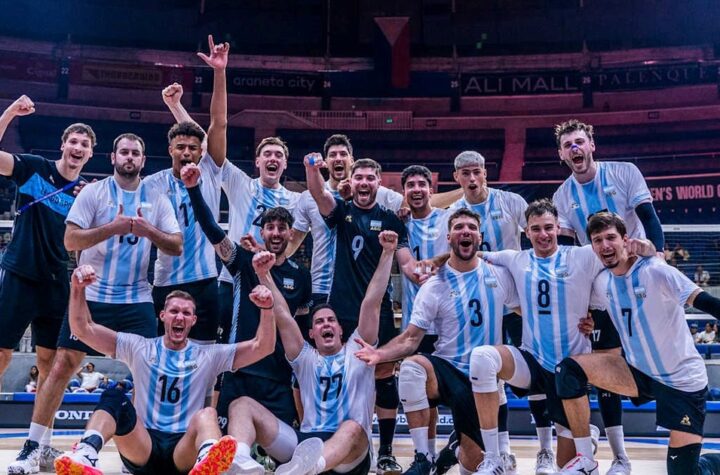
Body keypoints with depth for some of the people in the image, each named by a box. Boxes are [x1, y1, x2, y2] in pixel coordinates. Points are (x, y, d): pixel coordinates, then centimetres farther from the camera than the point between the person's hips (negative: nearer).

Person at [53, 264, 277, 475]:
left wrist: (266, 309, -14)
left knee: (206, 415, -33)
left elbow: (262, 347, 4)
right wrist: (78, 288, -11)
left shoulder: (209, 355, 12)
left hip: (185, 451, 0)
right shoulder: (139, 348, 12)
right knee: (114, 397, -24)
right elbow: (83, 330, 6)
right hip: (141, 448, 1)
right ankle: (84, 457, -52)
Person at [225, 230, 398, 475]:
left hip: (349, 454, -2)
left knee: (352, 429, -39)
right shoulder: (305, 358, 23)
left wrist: (387, 253, 2)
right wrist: (264, 275, -1)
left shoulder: (356, 351, 19)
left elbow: (372, 304, 10)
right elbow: (283, 318, 10)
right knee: (242, 405, -14)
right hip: (304, 441, 3)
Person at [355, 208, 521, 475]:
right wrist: (381, 353, -27)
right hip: (449, 370, -1)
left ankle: (472, 449, 38)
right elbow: (411, 338, -8)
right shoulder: (434, 287, -6)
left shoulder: (499, 276, 0)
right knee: (411, 366, -36)